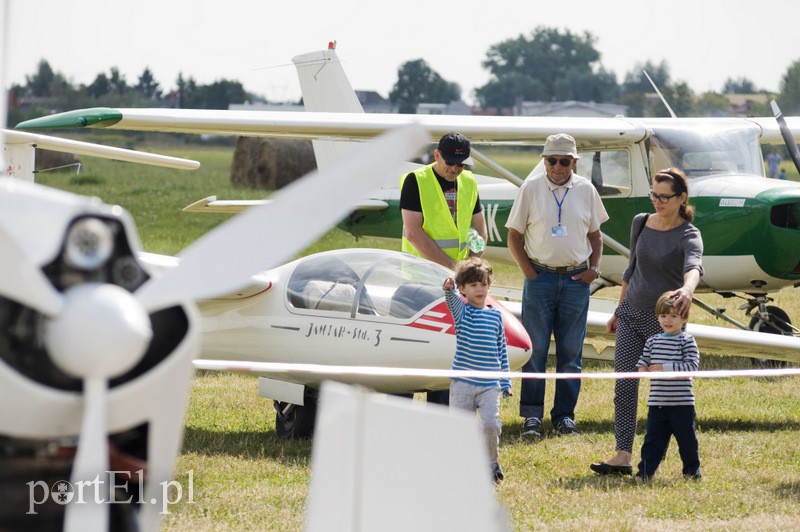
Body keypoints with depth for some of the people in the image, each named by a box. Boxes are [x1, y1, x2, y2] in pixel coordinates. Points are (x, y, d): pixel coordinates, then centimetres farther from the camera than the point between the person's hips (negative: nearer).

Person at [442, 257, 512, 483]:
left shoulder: (495, 316, 9)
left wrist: (505, 383, 11)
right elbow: (452, 301, -24)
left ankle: (491, 463, 8)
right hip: (462, 383, -1)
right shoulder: (461, 311, 1)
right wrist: (449, 290, -48)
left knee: (491, 424, -12)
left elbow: (502, 350, 14)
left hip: (489, 385, 1)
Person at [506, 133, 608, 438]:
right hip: (541, 276, -2)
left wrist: (593, 268, 1)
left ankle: (564, 415, 12)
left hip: (576, 279, 2)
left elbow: (595, 235, 16)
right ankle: (532, 416, 2)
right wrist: (529, 272, -5)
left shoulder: (586, 190, 7)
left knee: (571, 352, 4)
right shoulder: (530, 189, 0)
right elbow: (514, 236, 4)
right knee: (535, 349, -3)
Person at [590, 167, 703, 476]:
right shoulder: (641, 223, 7)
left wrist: (687, 290, -54)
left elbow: (693, 266, -32)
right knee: (624, 384, -6)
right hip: (632, 314, 5)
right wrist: (618, 311, 22)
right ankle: (623, 457, -10)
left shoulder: (688, 235, -10)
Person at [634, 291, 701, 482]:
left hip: (681, 403, -4)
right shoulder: (653, 341, 11)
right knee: (653, 439, 4)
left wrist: (665, 368, -19)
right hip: (657, 402, 4)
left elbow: (692, 365, -14)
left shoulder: (686, 341, -5)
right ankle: (645, 472, 5)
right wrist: (642, 368, -11)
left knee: (686, 438, 7)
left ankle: (692, 471, 22)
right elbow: (643, 361, 14)